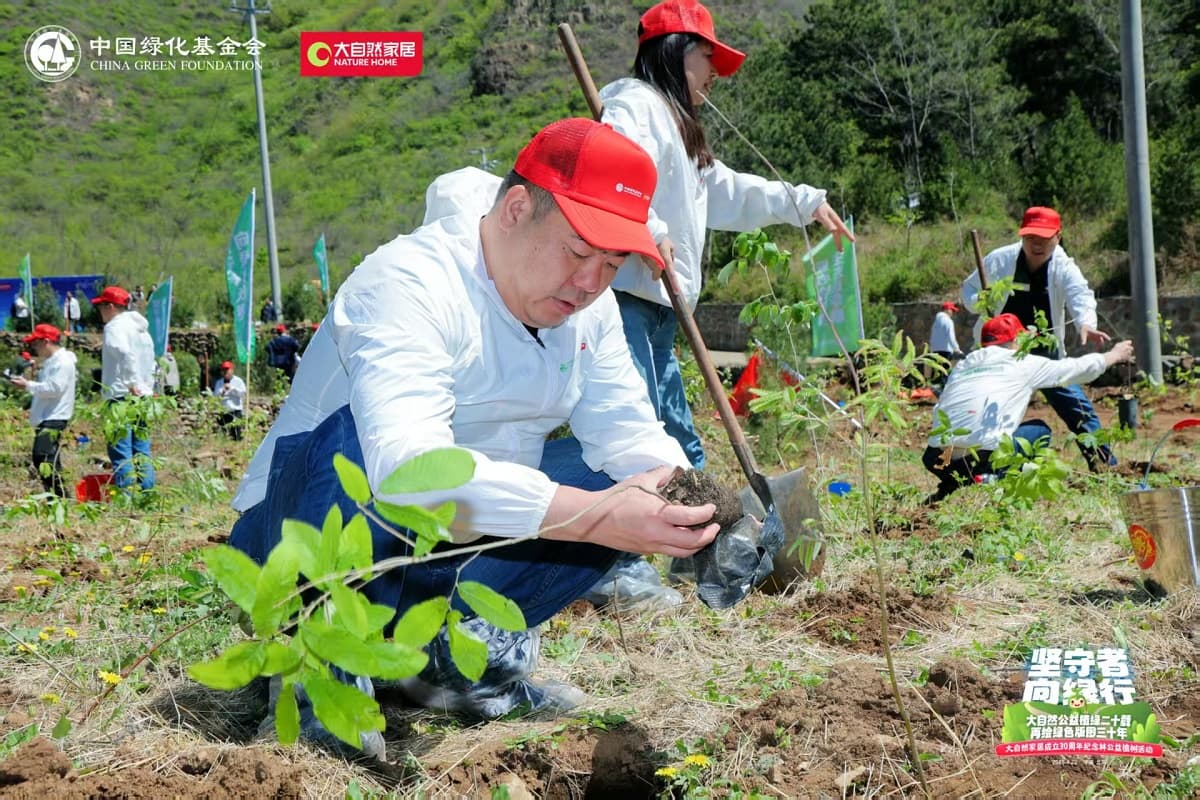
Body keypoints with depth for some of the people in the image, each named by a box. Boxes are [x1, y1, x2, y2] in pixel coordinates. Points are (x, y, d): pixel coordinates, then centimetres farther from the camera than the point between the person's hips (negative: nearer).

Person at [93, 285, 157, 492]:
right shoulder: (141, 328, 21)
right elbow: (151, 364, 22)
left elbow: (125, 353, -25)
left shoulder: (115, 326, -6)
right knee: (142, 451, 9)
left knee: (120, 451, -9)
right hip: (143, 397, 8)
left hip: (121, 396, -8)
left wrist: (132, 383, -23)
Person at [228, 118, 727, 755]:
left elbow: (626, 430, -6)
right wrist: (594, 518, -48)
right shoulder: (410, 284, -27)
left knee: (619, 478, -6)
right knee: (361, 436, -37)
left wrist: (693, 508, -29)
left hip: (443, 558, 8)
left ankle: (451, 654, 2)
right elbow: (407, 462, -42)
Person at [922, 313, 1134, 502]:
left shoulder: (961, 366, 21)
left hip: (936, 461, 4)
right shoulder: (1025, 365, 12)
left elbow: (940, 409, 16)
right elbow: (1080, 368, 23)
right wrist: (1115, 355, 42)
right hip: (982, 462, -4)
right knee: (1039, 431, 21)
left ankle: (951, 488, 14)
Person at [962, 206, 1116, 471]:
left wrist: (1086, 324, -56)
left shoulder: (1064, 269, -15)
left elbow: (1080, 296, -34)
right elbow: (968, 289, 1)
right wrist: (980, 303, -23)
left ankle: (1105, 462, 9)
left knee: (1077, 405, -3)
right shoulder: (998, 260, -12)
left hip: (1045, 353, 0)